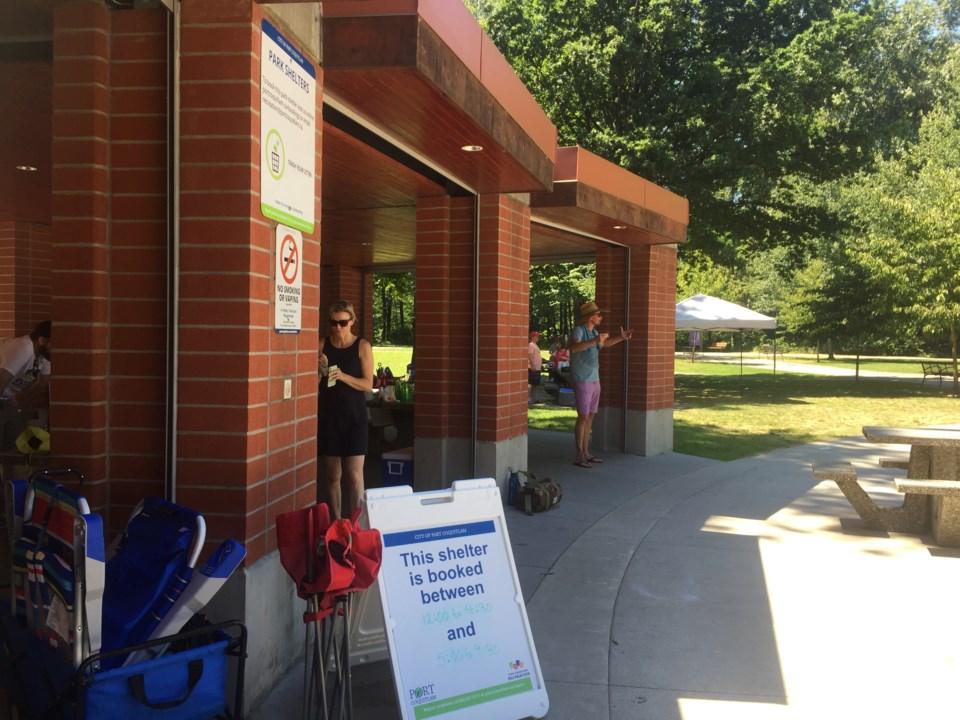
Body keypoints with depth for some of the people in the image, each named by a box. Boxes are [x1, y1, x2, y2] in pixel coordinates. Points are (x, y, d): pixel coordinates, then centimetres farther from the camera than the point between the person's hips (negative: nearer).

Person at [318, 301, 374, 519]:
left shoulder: (362, 346, -1)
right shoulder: (323, 345, 4)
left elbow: (368, 385, -5)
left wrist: (343, 376, -19)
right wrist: (320, 371, -13)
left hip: (354, 415, -2)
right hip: (328, 414, 2)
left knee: (354, 475, -6)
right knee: (332, 475, 7)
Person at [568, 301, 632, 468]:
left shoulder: (593, 332, 13)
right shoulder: (579, 330, -13)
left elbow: (604, 343, 32)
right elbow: (574, 347, -33)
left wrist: (621, 337, 22)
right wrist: (595, 340, -42)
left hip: (594, 380, 9)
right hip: (582, 380, -9)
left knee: (590, 416, 11)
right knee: (583, 417, -9)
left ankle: (586, 452, 18)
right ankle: (579, 456, -6)